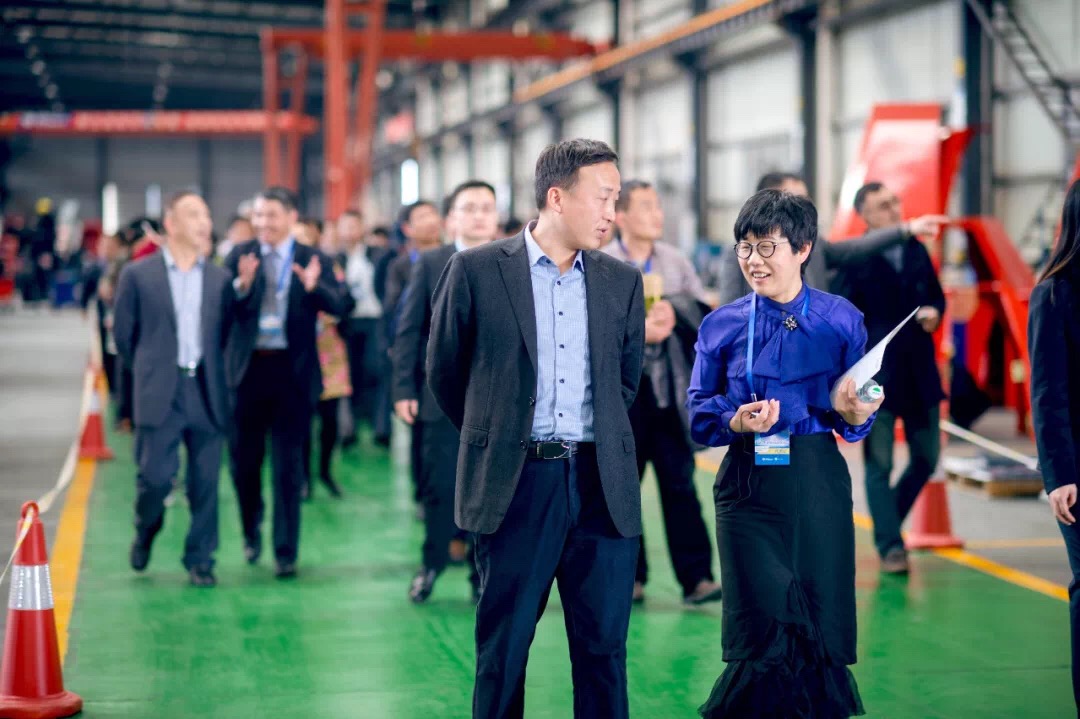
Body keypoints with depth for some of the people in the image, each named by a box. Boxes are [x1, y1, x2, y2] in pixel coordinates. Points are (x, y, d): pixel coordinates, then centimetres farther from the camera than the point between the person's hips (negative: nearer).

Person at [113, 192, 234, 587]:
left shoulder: (220, 278, 7)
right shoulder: (138, 275, 1)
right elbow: (123, 334, 7)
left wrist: (209, 371, 10)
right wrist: (151, 372, 11)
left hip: (206, 392, 2)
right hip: (159, 394, -2)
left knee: (205, 483, 2)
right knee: (156, 476, -4)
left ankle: (200, 559, 15)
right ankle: (145, 532, 27)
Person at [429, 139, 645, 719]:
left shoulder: (622, 282, 8)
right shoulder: (476, 271, -2)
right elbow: (444, 373, 7)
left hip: (602, 485, 3)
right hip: (516, 482, -3)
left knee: (603, 649, 5)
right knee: (502, 649, 6)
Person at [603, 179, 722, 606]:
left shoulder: (676, 263, 10)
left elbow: (705, 312, 4)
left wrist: (675, 308, -15)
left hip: (670, 390, 2)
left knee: (680, 483, -2)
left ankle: (696, 578, -2)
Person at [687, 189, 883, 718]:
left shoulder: (841, 320, 4)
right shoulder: (722, 326, 5)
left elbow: (857, 422, 6)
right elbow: (697, 414, 6)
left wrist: (851, 413, -17)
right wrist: (736, 422, -14)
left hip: (817, 482, 0)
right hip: (746, 483, 0)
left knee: (821, 630, 3)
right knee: (762, 629, -3)